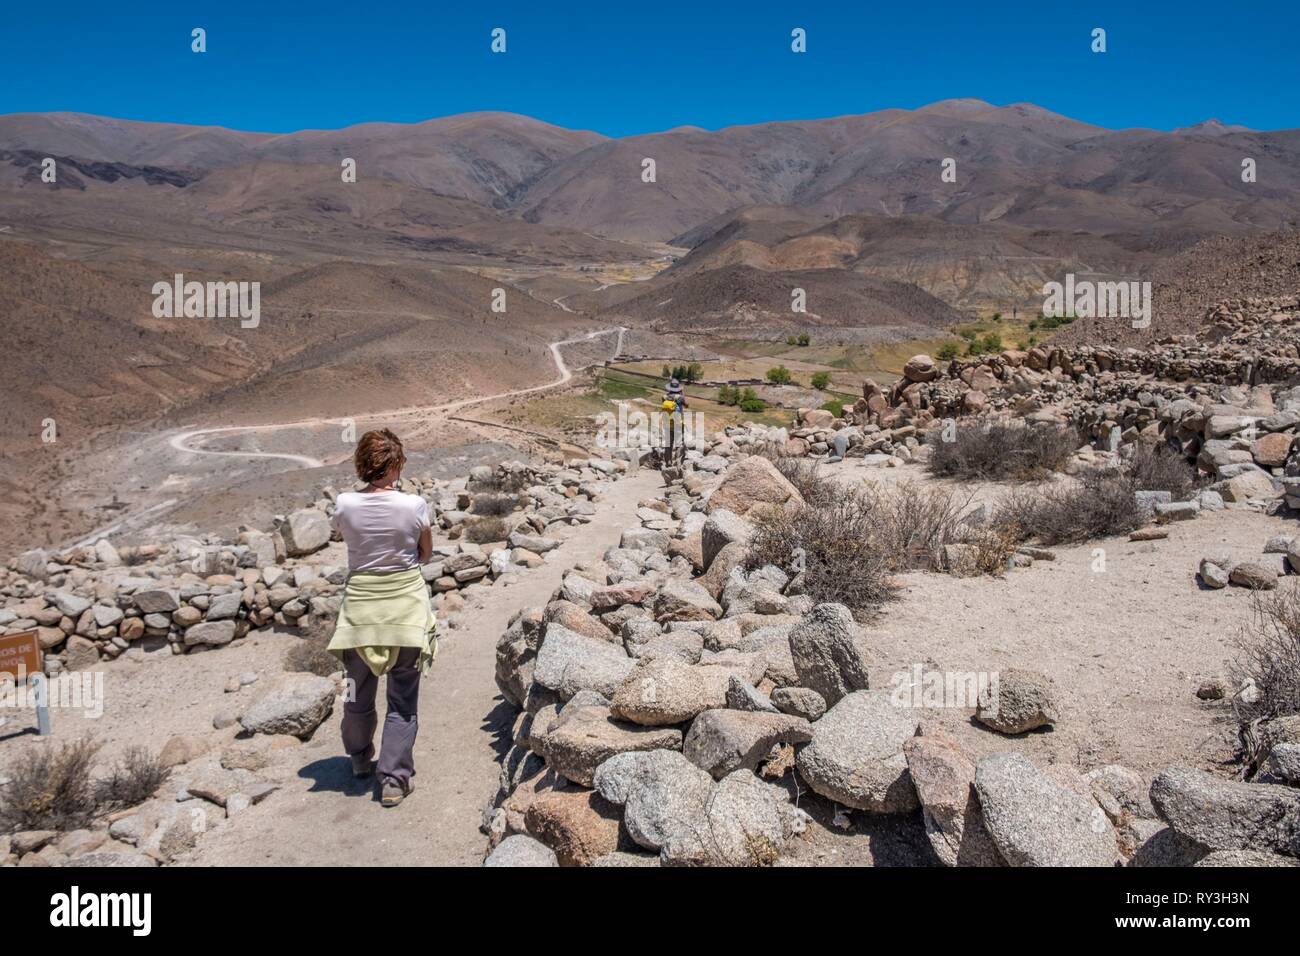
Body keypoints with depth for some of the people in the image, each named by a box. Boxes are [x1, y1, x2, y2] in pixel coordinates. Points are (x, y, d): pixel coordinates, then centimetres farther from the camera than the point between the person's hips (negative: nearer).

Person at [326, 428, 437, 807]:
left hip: (361, 602, 2)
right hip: (406, 604, -2)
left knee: (360, 691, 22)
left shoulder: (344, 505, -10)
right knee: (403, 700, 9)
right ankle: (394, 779, 11)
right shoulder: (414, 506, -14)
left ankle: (361, 759, 42)